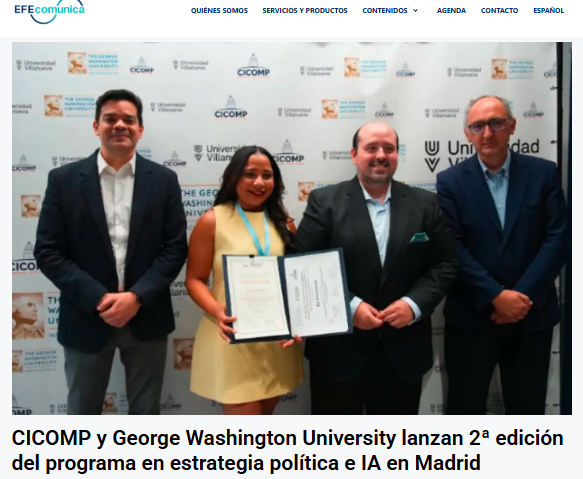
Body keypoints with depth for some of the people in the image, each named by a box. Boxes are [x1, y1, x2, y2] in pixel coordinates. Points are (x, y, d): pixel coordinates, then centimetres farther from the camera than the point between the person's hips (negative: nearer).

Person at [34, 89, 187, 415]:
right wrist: (99, 299, -15)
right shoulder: (64, 180, -2)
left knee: (146, 411, 18)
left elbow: (176, 248, -4)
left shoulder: (164, 180, 0)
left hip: (146, 319, 1)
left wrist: (136, 297, -16)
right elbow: (48, 252, -5)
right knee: (82, 412, 17)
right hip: (87, 319, 0)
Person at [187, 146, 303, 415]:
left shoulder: (284, 223, 8)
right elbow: (195, 280, -4)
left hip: (279, 341, 5)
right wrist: (217, 312, -23)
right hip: (233, 340, -4)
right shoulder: (213, 221, -4)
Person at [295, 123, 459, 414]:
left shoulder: (425, 204, 4)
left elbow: (445, 264, 3)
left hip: (403, 350, 3)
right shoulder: (324, 202, -3)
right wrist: (349, 306, -17)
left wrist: (414, 304, -13)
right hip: (339, 348, -2)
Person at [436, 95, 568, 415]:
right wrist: (496, 297, -16)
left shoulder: (543, 173, 3)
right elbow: (452, 247, -9)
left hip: (532, 315, 2)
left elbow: (558, 239, -4)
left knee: (527, 408, 16)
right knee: (465, 407, 11)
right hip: (471, 317, -1)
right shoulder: (451, 181, -1)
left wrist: (523, 296, -13)